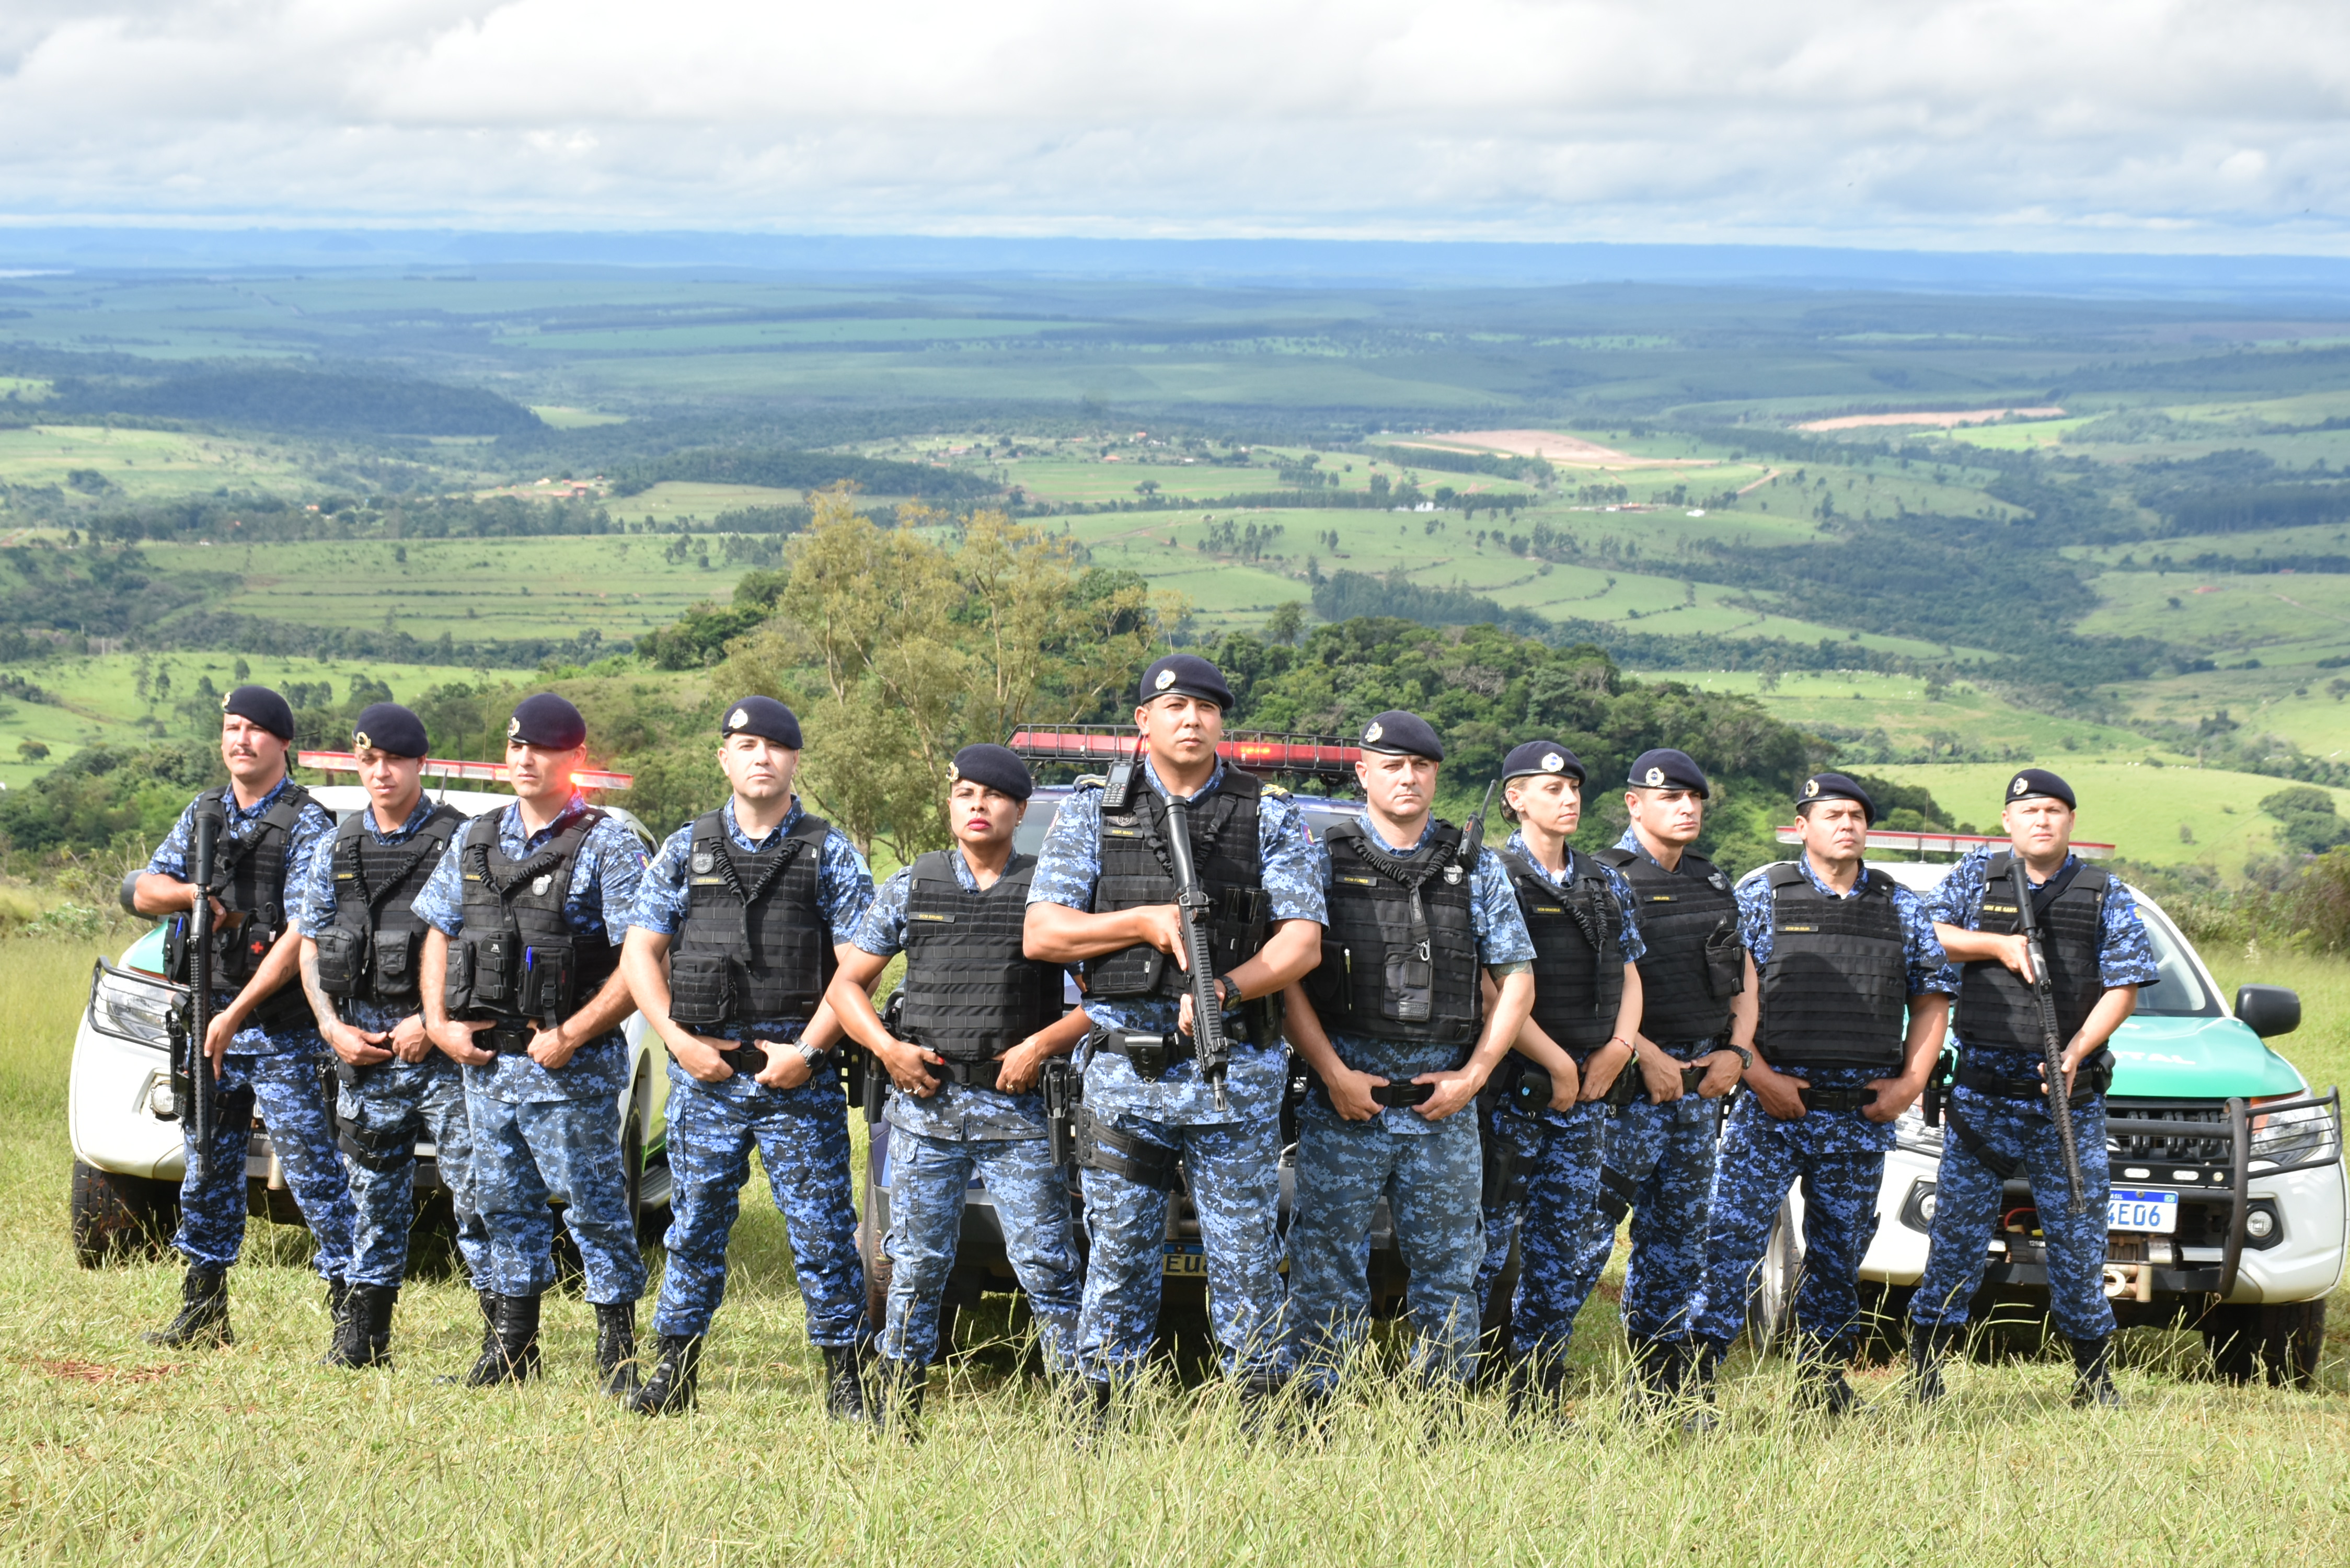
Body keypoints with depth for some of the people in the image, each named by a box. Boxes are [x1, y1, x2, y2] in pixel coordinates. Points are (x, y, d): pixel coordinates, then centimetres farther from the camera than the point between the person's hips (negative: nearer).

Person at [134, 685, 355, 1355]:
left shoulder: (306, 823, -9)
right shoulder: (202, 814, 12)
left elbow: (302, 934, -16)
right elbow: (144, 890, 12)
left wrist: (237, 1016, -20)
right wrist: (193, 892, -11)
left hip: (279, 1027, -6)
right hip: (205, 1018, 6)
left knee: (309, 1165, -8)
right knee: (208, 1168, 11)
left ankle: (348, 1300, -5)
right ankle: (204, 1311, 20)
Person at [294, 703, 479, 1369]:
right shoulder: (336, 851, 12)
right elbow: (310, 945, 16)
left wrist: (432, 1022, -14)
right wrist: (332, 1026, 1)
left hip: (441, 1042, -5)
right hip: (362, 1042, 5)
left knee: (475, 1184, -9)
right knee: (374, 1192, 11)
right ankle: (365, 1333, 18)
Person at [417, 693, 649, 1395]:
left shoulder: (607, 846, -7)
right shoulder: (476, 840, 12)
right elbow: (439, 935, 19)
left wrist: (572, 1035, -18)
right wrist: (440, 1022, 4)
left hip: (572, 1067, -6)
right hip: (485, 1061, 6)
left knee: (594, 1204, -3)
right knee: (505, 1204, 13)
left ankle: (618, 1350, 4)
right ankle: (511, 1345, 22)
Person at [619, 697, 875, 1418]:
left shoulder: (831, 854, 4)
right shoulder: (686, 851, 10)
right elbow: (640, 953, 8)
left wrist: (809, 1050, -11)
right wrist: (681, 1041, -4)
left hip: (798, 1073, -2)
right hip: (704, 1072, 2)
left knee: (821, 1227, -3)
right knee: (695, 1224, 8)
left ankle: (847, 1377, 2)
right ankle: (676, 1371, 16)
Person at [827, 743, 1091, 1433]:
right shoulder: (910, 889, 10)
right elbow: (847, 983, 15)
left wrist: (1043, 1044, -10)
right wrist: (888, 1048, -2)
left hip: (1017, 1110, -2)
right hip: (926, 1103, 2)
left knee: (1046, 1265, -6)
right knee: (916, 1267, 3)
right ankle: (898, 1419, 9)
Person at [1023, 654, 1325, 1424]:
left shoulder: (1272, 817, 7)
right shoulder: (1092, 812, 8)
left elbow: (1303, 939, -2)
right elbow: (1041, 934, 2)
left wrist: (1228, 987, -19)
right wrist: (1147, 923, -11)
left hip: (1235, 1074, 0)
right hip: (1121, 1073, 0)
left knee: (1245, 1258, 1)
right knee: (1118, 1257, 4)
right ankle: (1102, 1426, 10)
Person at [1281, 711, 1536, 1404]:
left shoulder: (1476, 868, 10)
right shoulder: (1324, 861, 3)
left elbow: (1516, 979, 10)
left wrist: (1473, 1075, -2)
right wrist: (1336, 1075, -11)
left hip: (1444, 1103, 2)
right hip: (1345, 1103, -2)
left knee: (1449, 1267, 6)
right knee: (1327, 1268, -2)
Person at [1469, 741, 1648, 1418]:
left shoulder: (1607, 884, 15)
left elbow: (1628, 977, 18)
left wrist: (1615, 1052, 1)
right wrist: (1557, 1063, -14)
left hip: (1587, 1090, 6)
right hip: (1512, 1087, -6)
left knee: (1561, 1248, 7)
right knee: (1487, 1243, -6)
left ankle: (1538, 1403, 11)